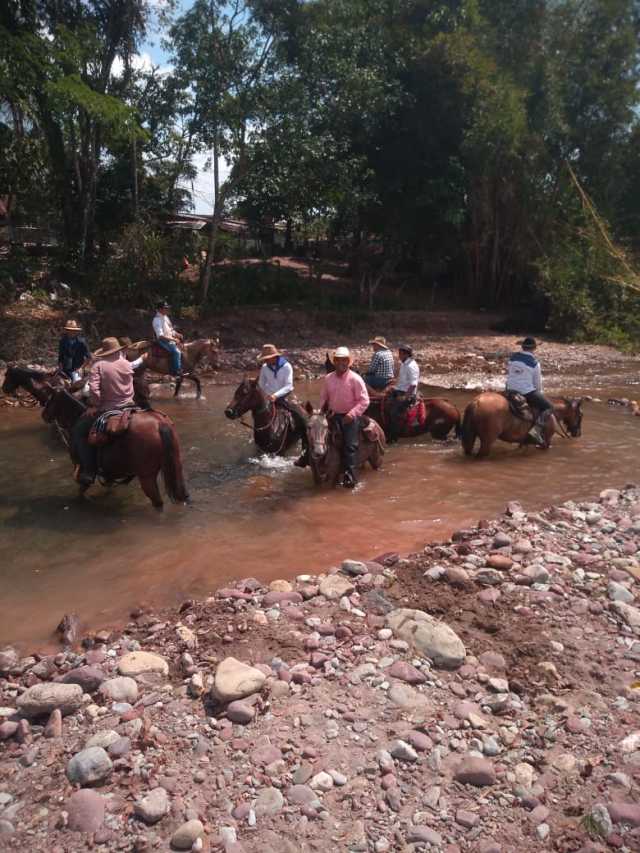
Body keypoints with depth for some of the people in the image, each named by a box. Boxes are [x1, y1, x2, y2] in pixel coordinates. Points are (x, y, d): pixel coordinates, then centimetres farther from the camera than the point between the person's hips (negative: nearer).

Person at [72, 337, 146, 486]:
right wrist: (141, 359, 51)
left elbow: (94, 387, -21)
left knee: (78, 432, 7)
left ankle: (88, 472, -2)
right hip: (128, 407, 5)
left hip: (106, 410, -5)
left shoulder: (98, 365, -10)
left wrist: (94, 405, -10)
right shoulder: (126, 364, 5)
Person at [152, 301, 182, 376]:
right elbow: (160, 336, -25)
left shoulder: (165, 317, 11)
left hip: (170, 339, 10)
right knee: (176, 352, -25)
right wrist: (173, 339, -26)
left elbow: (170, 329, 22)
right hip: (163, 340, -10)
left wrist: (177, 334, 2)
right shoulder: (157, 319, -18)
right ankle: (176, 371, -18)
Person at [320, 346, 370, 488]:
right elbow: (323, 398, 16)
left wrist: (352, 414, -23)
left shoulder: (355, 379, -10)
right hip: (333, 416, 4)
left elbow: (364, 401, -13)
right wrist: (322, 412, 2)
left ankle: (350, 475, -8)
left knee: (350, 445, -10)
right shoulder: (328, 378, 4)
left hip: (350, 417, -4)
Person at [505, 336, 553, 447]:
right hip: (527, 392, -6)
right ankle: (536, 430, -16)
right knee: (548, 407, 2)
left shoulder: (513, 357, 4)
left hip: (510, 390, 6)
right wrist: (539, 393, 20)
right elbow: (538, 382, 1)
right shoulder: (534, 362, -9)